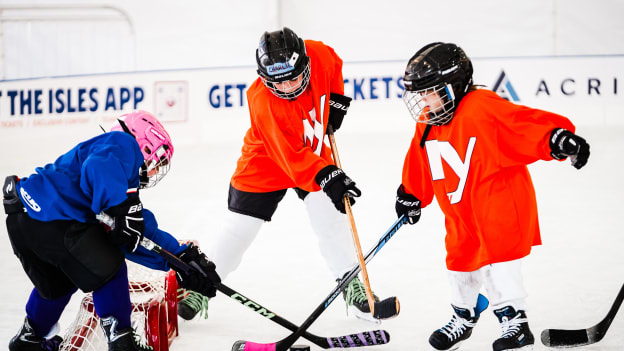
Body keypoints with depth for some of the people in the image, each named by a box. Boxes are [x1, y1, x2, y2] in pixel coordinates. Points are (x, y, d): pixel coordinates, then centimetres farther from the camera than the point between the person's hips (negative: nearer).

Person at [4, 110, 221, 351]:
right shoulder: (123, 144, -1)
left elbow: (142, 235, 24)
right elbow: (99, 166, -25)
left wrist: (184, 258, 18)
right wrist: (121, 208, -27)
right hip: (49, 219, -11)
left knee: (58, 281, 32)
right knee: (106, 269, -1)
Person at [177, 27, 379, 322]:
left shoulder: (318, 55, -23)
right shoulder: (263, 102, -35)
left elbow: (334, 65, 5)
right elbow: (292, 157, -37)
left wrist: (336, 101, -1)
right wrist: (327, 178, -46)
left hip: (313, 154, 4)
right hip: (266, 163, -4)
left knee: (330, 216, -8)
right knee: (239, 228, 1)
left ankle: (352, 286, 3)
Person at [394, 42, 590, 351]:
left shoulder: (483, 109, -22)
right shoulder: (427, 127, 4)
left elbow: (527, 126, -29)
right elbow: (419, 168, 20)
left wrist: (558, 139, -41)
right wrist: (410, 196, 26)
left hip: (499, 201, -8)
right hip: (461, 213, 8)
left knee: (497, 260, -12)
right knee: (461, 260, 17)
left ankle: (514, 319, -2)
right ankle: (463, 317, 37)